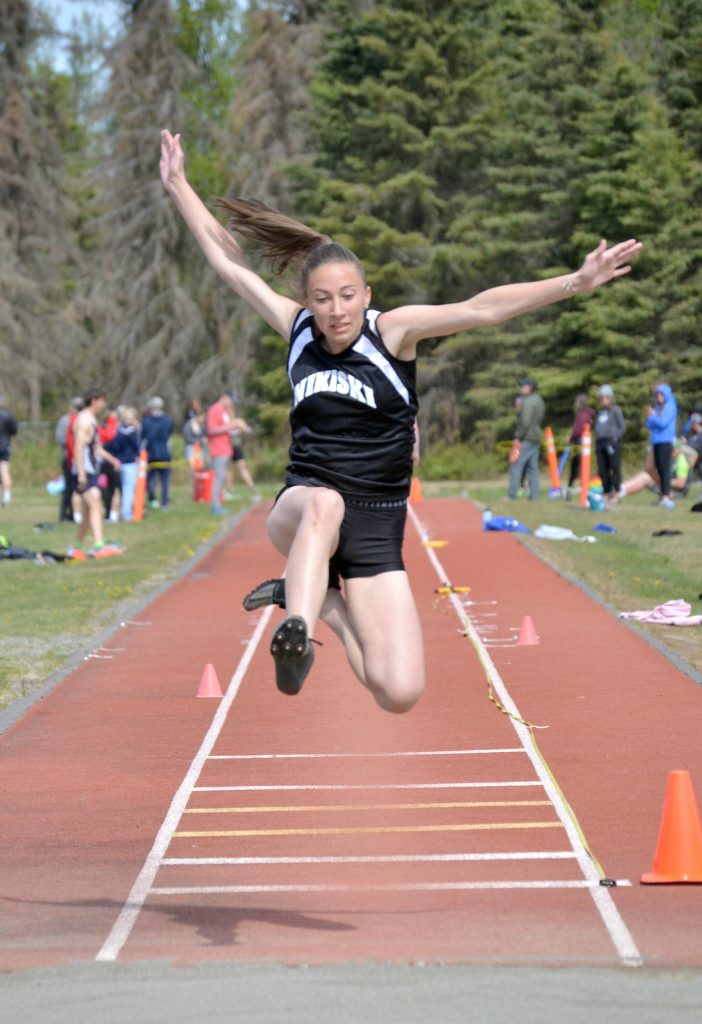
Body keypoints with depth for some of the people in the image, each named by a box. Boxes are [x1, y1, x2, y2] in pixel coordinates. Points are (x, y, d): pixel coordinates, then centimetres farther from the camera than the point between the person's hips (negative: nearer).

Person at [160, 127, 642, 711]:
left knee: (400, 694, -12)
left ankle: (324, 602, 11)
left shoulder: (392, 332, -5)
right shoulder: (298, 330, 4)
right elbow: (230, 263, 12)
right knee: (324, 504, -41)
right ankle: (296, 628, -40)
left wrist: (573, 283, -28)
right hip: (301, 508, 0)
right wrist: (179, 188, 16)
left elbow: (483, 309, -17)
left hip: (376, 529, 0)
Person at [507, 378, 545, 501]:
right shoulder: (539, 401, 17)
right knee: (533, 467, 9)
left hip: (526, 439, -9)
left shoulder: (528, 401, -12)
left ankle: (511, 495, -13)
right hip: (536, 438, 9)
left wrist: (518, 437, -15)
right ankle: (534, 496, 6)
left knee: (516, 465, -8)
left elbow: (525, 422, -19)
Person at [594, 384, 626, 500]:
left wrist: (615, 438, -12)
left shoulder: (615, 410, 0)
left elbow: (622, 426, -3)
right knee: (602, 470, 5)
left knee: (615, 467, -9)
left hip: (612, 442, -7)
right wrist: (596, 440, 12)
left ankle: (616, 492, -8)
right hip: (600, 442, 7)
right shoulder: (600, 412, 20)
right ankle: (606, 492, 10)